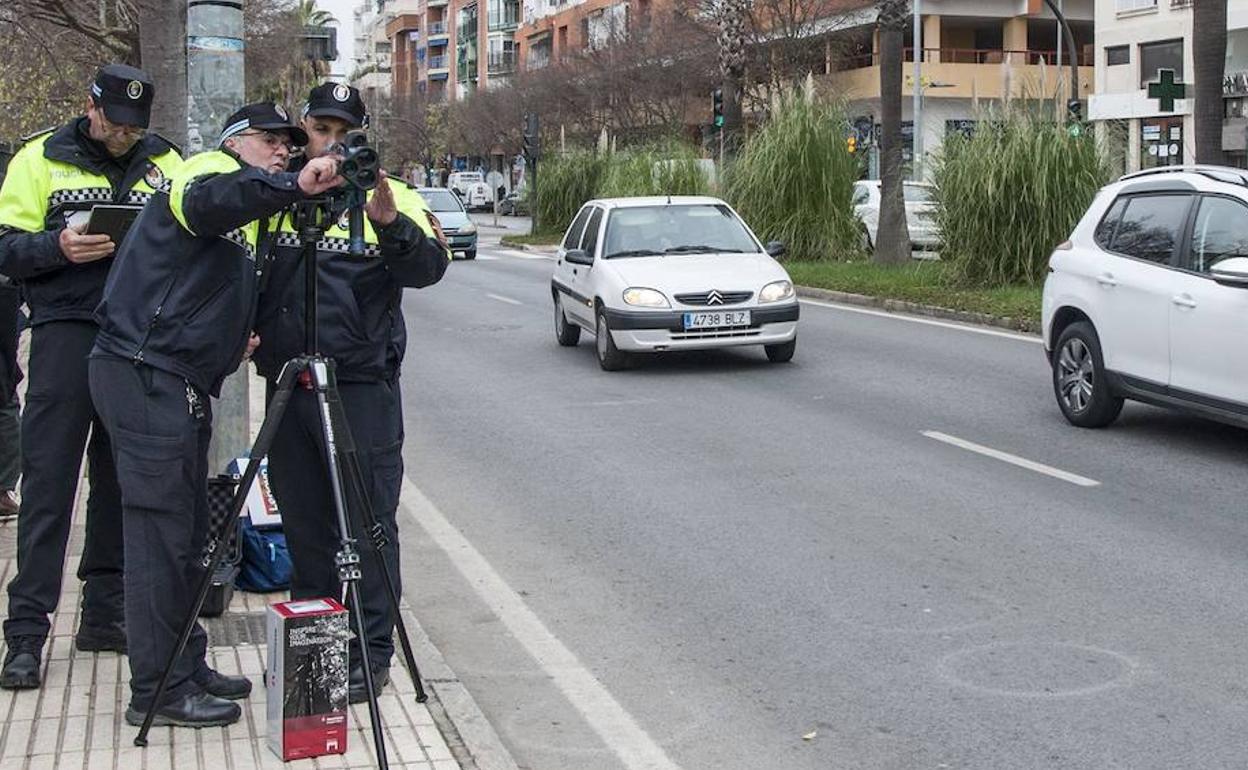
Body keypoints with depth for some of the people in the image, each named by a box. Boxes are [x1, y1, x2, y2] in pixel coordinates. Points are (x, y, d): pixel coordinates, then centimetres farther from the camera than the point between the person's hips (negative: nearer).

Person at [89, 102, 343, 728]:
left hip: (182, 384, 10)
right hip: (146, 375, -10)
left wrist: (242, 338, 6)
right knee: (161, 530, -8)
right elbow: (207, 201, -31)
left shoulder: (246, 218, 25)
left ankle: (186, 668, 22)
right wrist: (292, 186, -42)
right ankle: (159, 689, -4)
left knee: (185, 531, 14)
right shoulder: (208, 169, -5)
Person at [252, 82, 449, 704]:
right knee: (303, 521, 13)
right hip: (287, 383, 4)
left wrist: (391, 224, -33)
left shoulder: (389, 197, 0)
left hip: (361, 385, -4)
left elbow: (428, 267, -15)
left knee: (367, 522, -2)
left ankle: (372, 652, 7)